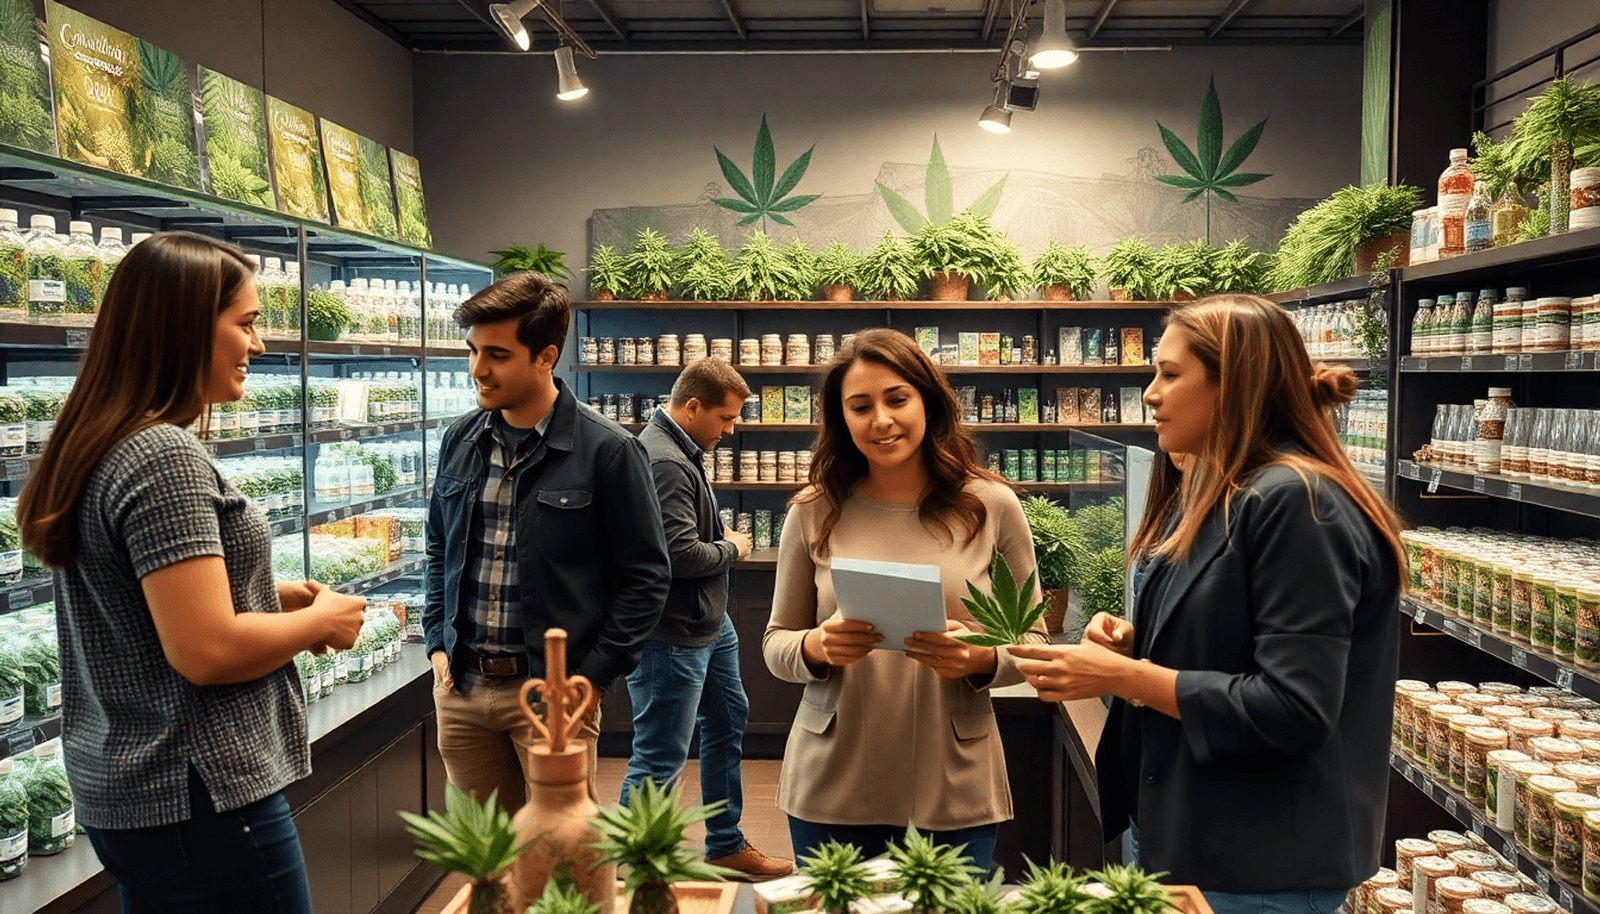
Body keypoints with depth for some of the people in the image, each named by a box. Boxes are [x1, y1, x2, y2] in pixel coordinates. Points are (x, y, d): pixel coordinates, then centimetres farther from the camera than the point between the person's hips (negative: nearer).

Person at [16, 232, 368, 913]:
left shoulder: (100, 449, 9)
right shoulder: (165, 456, -21)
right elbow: (206, 651, -26)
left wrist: (271, 598, 10)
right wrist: (320, 621, -10)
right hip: (201, 799, -10)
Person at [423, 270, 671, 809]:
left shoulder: (606, 450, -11)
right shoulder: (460, 440, 7)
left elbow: (646, 575, -8)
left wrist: (593, 675, -11)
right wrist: (437, 644, 9)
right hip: (460, 686, 5)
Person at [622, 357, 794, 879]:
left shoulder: (682, 452, 12)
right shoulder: (664, 463, -23)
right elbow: (681, 554, -28)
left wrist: (721, 540, 4)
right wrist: (732, 549, -10)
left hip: (709, 623, 12)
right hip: (671, 636, -11)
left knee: (727, 724, 21)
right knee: (659, 760, -3)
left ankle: (726, 846, 36)